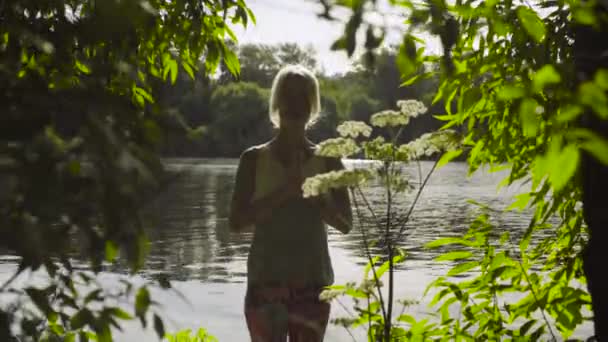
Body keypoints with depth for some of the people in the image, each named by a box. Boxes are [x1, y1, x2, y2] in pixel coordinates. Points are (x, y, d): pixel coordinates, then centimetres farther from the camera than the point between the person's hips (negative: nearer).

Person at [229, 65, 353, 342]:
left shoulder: (327, 161, 5)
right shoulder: (254, 159, 3)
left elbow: (345, 224, 0)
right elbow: (236, 222, -5)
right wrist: (282, 193, -16)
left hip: (313, 283, 1)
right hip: (265, 281, -1)